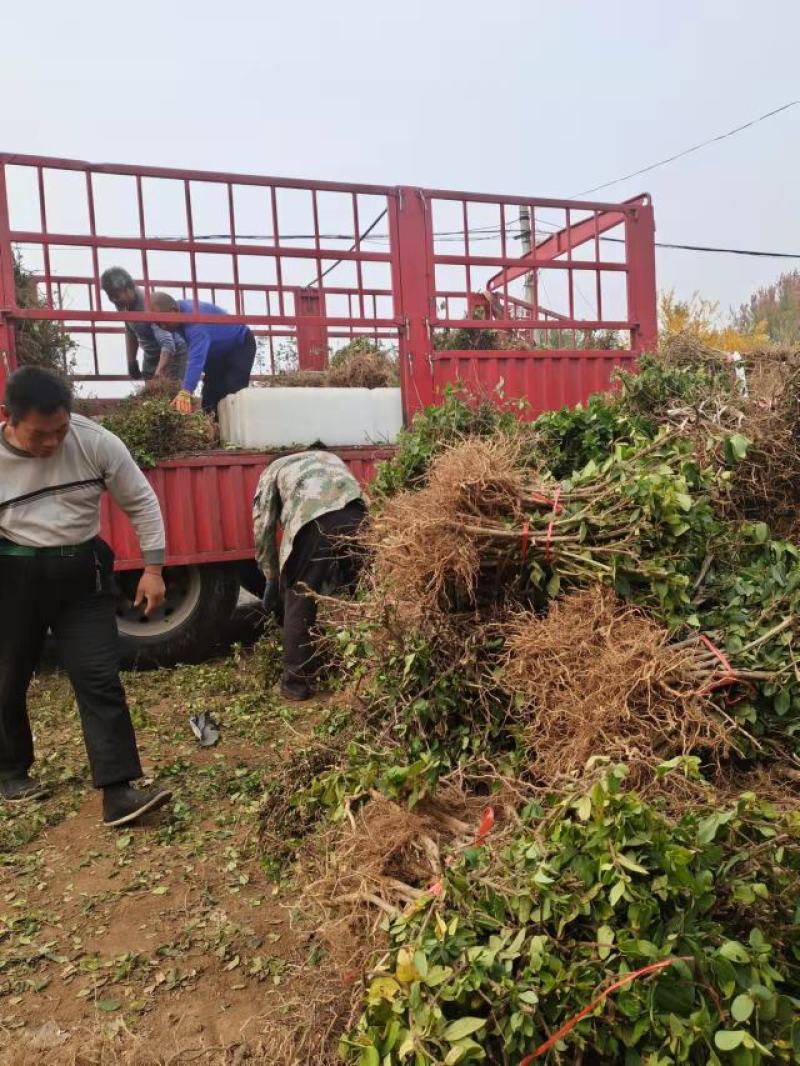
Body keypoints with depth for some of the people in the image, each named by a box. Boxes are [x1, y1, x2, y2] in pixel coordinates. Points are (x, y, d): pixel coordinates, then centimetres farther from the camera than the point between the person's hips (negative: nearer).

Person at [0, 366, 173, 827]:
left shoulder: (96, 442, -12)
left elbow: (141, 501, -2)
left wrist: (153, 568, -4)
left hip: (82, 571, 0)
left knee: (99, 678, -5)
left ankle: (119, 792, -2)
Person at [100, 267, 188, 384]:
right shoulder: (123, 304, -7)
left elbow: (168, 345, -40)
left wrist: (159, 371, -54)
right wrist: (131, 362, 12)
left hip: (174, 354, -8)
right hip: (151, 355, 8)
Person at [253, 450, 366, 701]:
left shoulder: (274, 470, 30)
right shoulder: (329, 457, 42)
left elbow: (263, 527, 19)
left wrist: (271, 578, 26)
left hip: (316, 520, -4)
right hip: (356, 516, 4)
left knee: (299, 601, 8)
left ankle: (296, 684, 13)